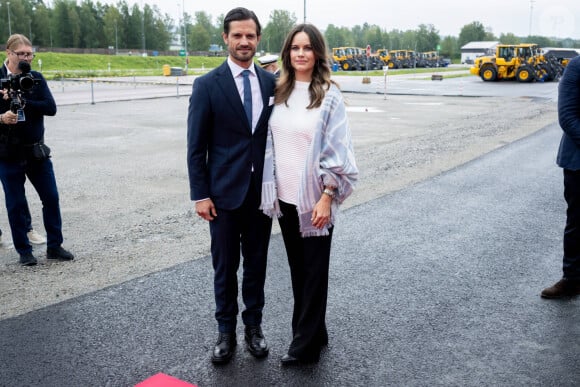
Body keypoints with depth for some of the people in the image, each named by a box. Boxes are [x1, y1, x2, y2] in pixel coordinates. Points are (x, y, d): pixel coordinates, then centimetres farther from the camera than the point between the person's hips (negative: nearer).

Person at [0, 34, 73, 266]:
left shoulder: (36, 79, 3)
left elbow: (51, 108, -10)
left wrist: (22, 101, -20)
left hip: (36, 150, 3)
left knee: (51, 197, 4)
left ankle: (54, 246, 17)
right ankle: (24, 251, 16)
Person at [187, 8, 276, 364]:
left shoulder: (271, 82, 4)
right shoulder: (207, 85, -6)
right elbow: (196, 147, -5)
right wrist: (200, 194, -9)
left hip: (262, 192, 3)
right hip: (224, 192, -2)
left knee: (257, 263, 13)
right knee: (225, 266, 9)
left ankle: (254, 325, 29)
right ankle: (226, 331, 25)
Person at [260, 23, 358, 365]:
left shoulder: (329, 97, -9)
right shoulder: (279, 92, 6)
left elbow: (338, 152, -11)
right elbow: (271, 141, 11)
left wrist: (327, 198, -16)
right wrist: (270, 189, 8)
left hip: (314, 200, -5)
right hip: (284, 197, 6)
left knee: (314, 272, 5)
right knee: (297, 269, 15)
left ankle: (306, 346, 18)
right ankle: (313, 333, 31)